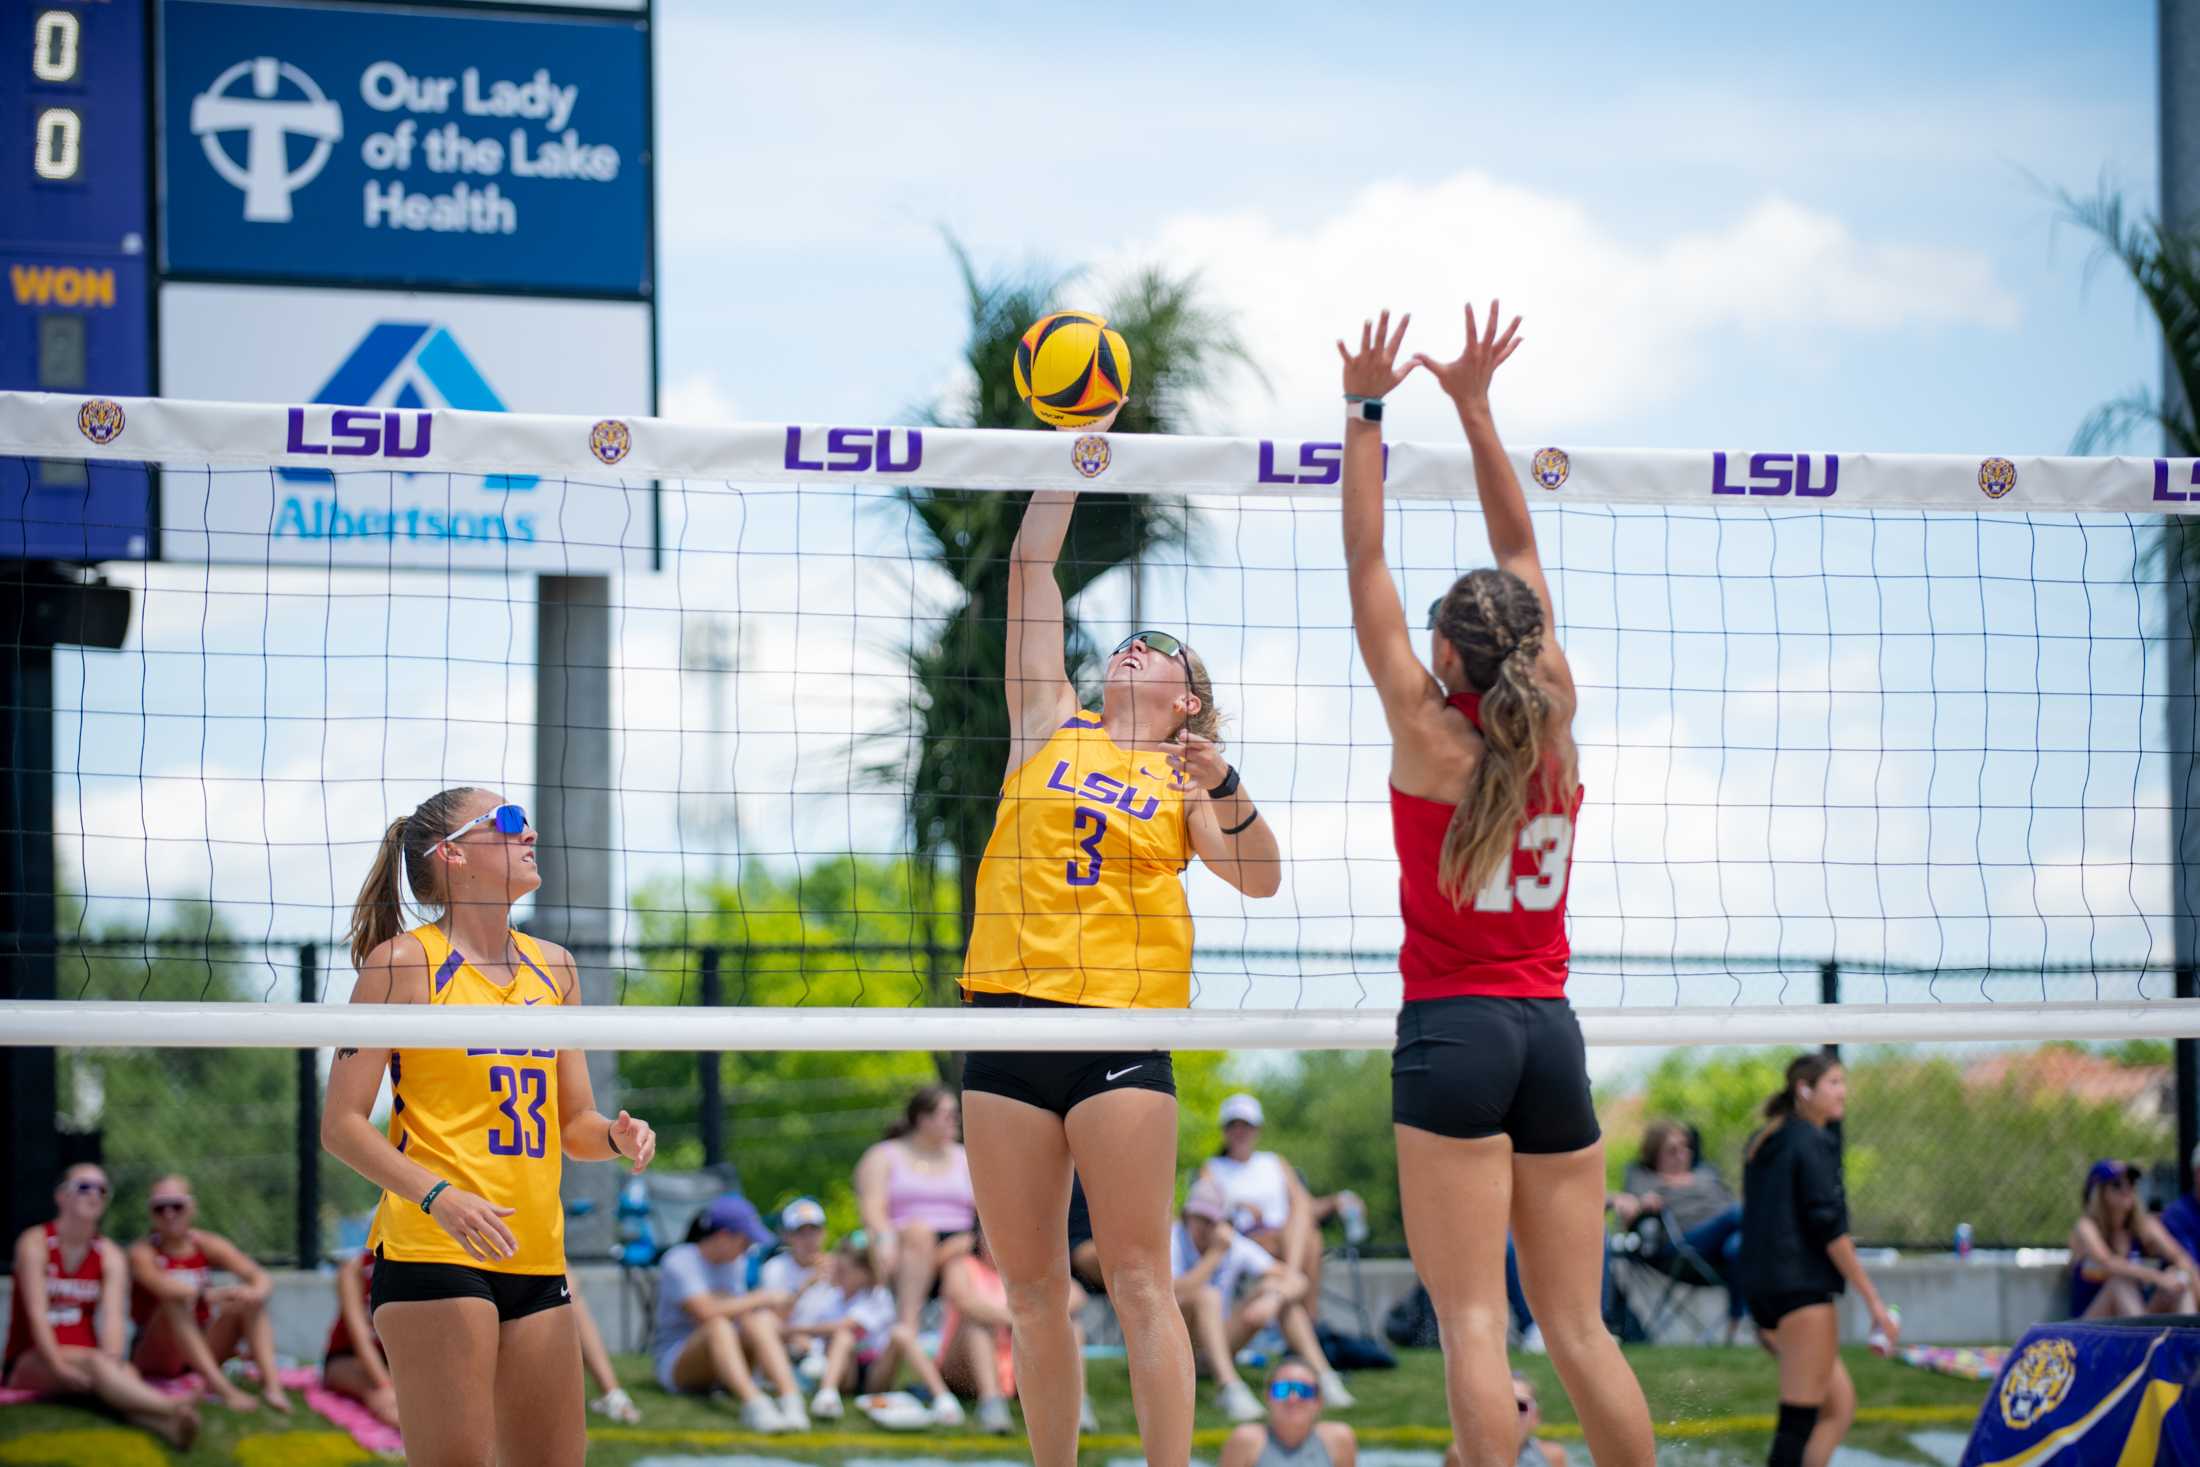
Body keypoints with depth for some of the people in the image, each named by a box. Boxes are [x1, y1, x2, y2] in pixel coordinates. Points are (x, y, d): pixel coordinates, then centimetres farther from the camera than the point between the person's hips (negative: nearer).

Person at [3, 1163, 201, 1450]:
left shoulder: (110, 1256, 8)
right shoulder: (35, 1243, -3)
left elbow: (112, 1316, -8)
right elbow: (36, 1312, -15)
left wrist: (112, 1362, -29)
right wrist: (60, 1367, -28)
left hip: (85, 1361, 3)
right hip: (31, 1365, -3)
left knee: (125, 1373, -33)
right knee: (93, 1361, -36)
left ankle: (165, 1425, -68)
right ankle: (172, 1407, -62)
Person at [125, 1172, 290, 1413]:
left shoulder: (207, 1246, 2)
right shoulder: (142, 1253, -10)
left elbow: (261, 1278, -10)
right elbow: (162, 1286, -32)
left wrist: (257, 1291, -32)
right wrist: (209, 1294, -33)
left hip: (204, 1352, 4)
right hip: (155, 1358, -4)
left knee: (249, 1303, -13)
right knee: (177, 1301, -31)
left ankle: (271, 1384, -31)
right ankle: (222, 1389, -44)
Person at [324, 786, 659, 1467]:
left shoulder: (552, 968, 15)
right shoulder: (405, 962, -4)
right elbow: (341, 1123, -8)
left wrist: (617, 1137, -3)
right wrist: (438, 1196, -21)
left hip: (536, 1259, 7)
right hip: (431, 1253, -7)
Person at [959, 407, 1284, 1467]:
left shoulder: (1180, 777, 9)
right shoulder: (1049, 726, 14)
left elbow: (1259, 879, -3)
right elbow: (1030, 567, 12)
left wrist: (1222, 784, -17)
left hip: (1123, 1025, -3)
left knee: (1138, 1281, -7)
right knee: (1030, 1289, 5)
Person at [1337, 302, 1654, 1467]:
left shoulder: (1428, 736, -5)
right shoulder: (1552, 726, 4)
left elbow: (1365, 566, -2)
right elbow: (1520, 551, 13)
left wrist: (1365, 414, 2)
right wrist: (1472, 406, 15)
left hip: (1451, 1031, -5)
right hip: (1551, 1028, 5)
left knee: (1473, 1323, -9)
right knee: (1577, 1327, 7)